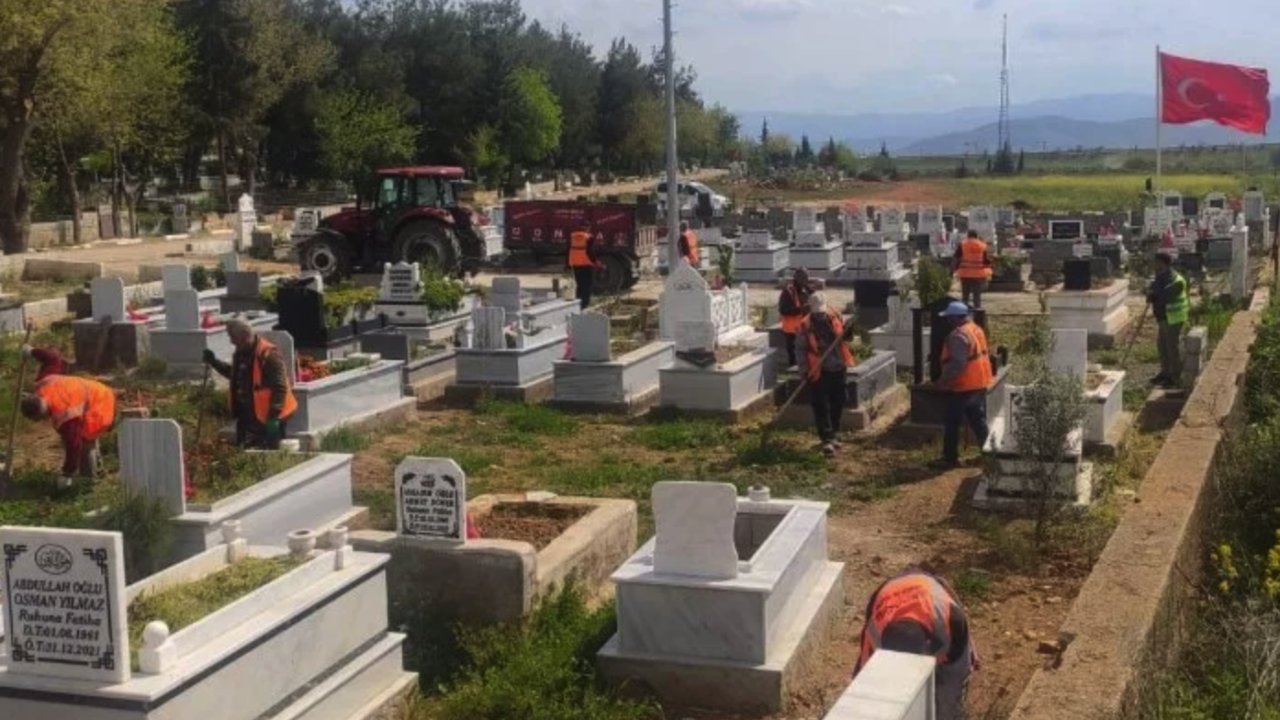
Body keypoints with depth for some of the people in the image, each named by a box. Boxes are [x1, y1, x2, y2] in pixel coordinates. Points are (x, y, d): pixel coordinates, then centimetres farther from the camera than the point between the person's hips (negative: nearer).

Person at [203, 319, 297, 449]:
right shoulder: (241, 353, 8)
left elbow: (280, 387, -23)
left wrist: (274, 415, -27)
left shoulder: (269, 355, -21)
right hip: (246, 414, 9)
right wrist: (214, 362, 18)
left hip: (266, 415, -9)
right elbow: (233, 373, 28)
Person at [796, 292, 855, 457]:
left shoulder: (836, 317, 0)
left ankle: (834, 434, 32)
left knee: (838, 403, 14)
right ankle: (827, 440, -5)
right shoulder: (805, 326, -9)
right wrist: (805, 370, -14)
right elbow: (801, 349, -7)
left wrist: (850, 330, -9)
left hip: (838, 369, 4)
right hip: (818, 371, -4)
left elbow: (845, 336, 13)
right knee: (821, 407, -7)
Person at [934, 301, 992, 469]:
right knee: (979, 420, 15)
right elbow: (984, 355, 19)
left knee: (952, 423, 0)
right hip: (979, 383, 9)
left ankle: (950, 458, 5)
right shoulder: (976, 329, 11)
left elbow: (957, 364, -26)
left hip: (963, 387, -9)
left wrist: (944, 380, -16)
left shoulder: (958, 335, -20)